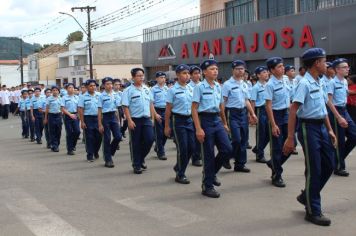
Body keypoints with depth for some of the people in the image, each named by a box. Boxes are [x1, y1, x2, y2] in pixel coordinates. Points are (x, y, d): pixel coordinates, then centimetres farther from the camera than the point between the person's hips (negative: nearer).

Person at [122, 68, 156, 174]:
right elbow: (125, 107, -11)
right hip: (135, 120, -4)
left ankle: (141, 158, 21)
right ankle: (136, 165, 15)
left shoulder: (146, 89, 10)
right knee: (136, 143, 3)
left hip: (147, 119, 5)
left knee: (150, 139, -3)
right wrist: (129, 121, -17)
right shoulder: (128, 91, -6)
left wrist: (155, 115, 14)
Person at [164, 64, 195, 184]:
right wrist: (167, 126, -7)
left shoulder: (190, 89, 8)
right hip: (178, 120, -6)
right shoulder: (173, 90, -8)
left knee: (191, 147, 6)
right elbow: (168, 109, -6)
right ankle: (180, 175, 12)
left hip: (189, 119, 6)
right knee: (182, 148, -3)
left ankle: (178, 167, 28)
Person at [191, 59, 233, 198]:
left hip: (217, 120, 6)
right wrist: (198, 129, -17)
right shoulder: (200, 87, -9)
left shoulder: (218, 87, 9)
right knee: (209, 155, -1)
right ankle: (207, 186, 13)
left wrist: (225, 123, 20)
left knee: (227, 150, 0)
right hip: (206, 120, -6)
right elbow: (194, 109, -11)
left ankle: (211, 173, 25)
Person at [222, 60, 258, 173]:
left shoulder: (244, 84, 14)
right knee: (237, 140, -13)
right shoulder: (227, 84, -8)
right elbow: (223, 102, -11)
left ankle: (240, 164, 16)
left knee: (243, 140, 8)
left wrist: (252, 114, 14)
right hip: (233, 113, -7)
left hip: (243, 113, 7)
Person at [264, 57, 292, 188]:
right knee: (277, 146, 2)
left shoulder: (284, 80, 6)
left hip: (286, 114, 7)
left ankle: (273, 163, 32)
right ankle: (277, 176, 15)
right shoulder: (270, 85, -16)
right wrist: (273, 125, -20)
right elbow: (268, 106, -17)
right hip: (276, 115, -7)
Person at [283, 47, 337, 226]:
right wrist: (290, 138, -23)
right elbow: (293, 111, -20)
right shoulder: (305, 83, -16)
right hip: (308, 127, -9)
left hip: (321, 127, 9)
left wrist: (329, 130, 18)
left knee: (328, 165, 13)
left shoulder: (319, 83, 11)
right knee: (314, 170, -1)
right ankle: (313, 211, 13)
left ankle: (306, 196, 31)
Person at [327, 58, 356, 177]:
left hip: (344, 110, 8)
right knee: (339, 140, -1)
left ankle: (339, 159, 22)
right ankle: (339, 167, 13)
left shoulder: (345, 82, 9)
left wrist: (344, 114, 16)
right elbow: (329, 102, -18)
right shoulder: (332, 82, -15)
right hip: (335, 111, -8)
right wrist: (339, 117, -20)